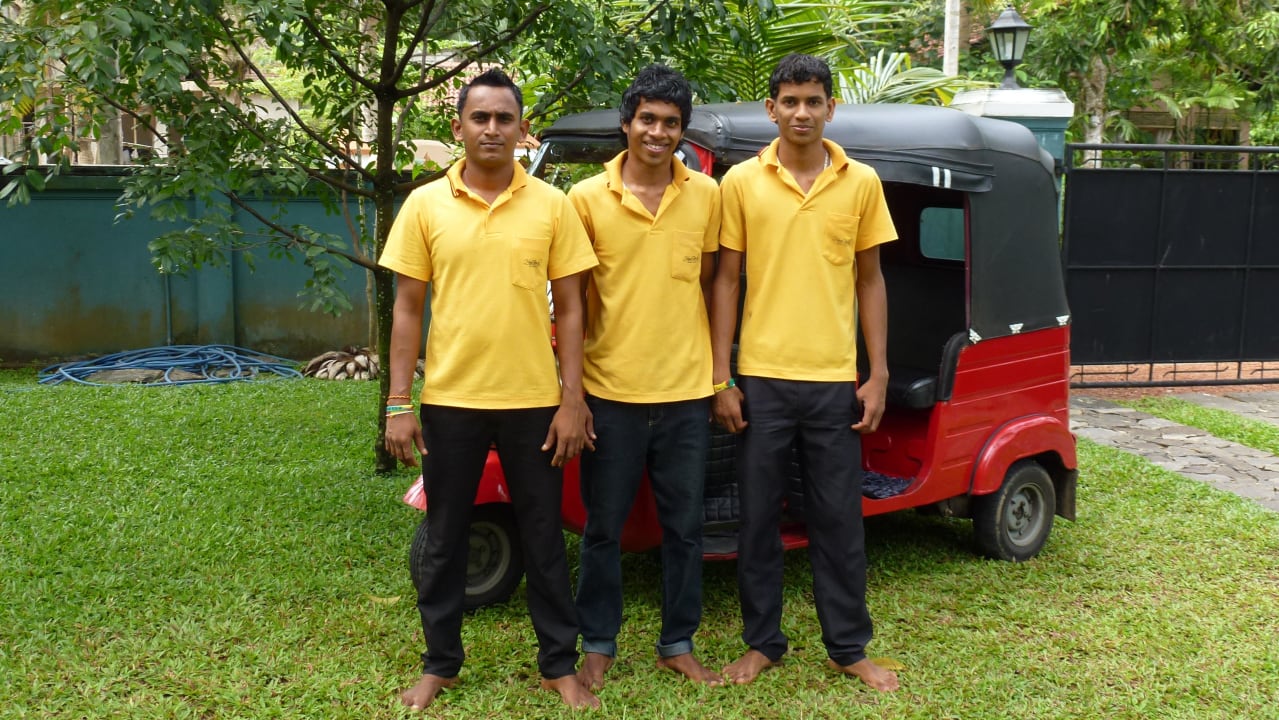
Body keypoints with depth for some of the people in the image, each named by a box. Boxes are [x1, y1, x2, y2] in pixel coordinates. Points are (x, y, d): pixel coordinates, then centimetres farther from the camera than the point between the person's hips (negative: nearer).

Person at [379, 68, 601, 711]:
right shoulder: (425, 205, 2)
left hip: (533, 401, -1)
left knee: (544, 540, 9)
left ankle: (560, 665, 24)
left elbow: (569, 308, 2)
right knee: (444, 540, 12)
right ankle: (440, 664, 29)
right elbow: (407, 308, 3)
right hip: (450, 400, 1)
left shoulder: (552, 205, 0)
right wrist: (398, 404, -2)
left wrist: (572, 400, -4)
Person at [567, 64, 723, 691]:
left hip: (686, 391, 2)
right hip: (611, 391, -1)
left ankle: (678, 644, 28)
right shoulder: (587, 198, -3)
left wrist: (717, 371, 8)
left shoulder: (706, 195, 2)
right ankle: (598, 645, 27)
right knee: (603, 527, 10)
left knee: (684, 527, 11)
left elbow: (710, 283, 10)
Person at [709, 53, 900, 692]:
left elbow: (869, 281, 8)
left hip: (835, 380, 1)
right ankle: (762, 642, 25)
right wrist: (720, 380, -2)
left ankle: (849, 649, 24)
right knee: (757, 518, 9)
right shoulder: (741, 182, 0)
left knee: (839, 520, 9)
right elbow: (726, 281, 2)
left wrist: (878, 375, 2)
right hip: (761, 379, 0)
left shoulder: (861, 183, 3)